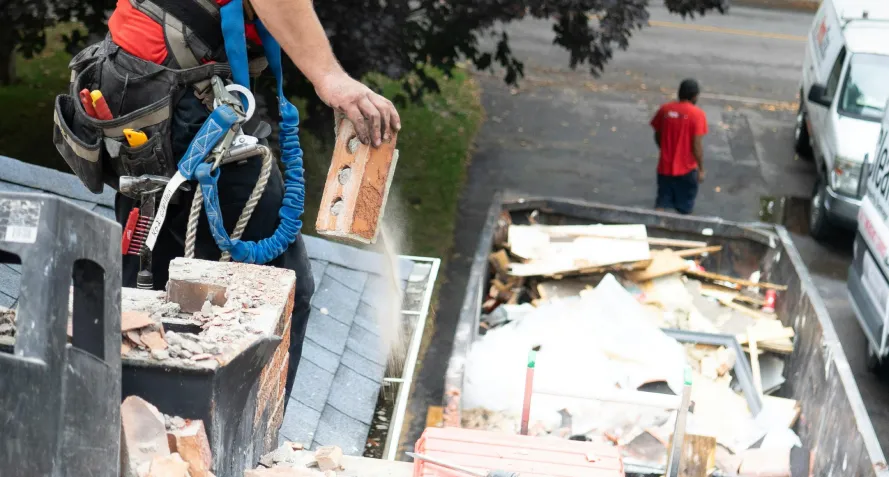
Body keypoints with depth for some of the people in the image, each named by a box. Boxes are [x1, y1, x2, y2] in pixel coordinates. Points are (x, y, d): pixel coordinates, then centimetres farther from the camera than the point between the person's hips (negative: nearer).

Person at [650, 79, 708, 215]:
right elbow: (697, 145, -17)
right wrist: (701, 169, -7)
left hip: (665, 167, 4)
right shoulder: (697, 114, -15)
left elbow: (657, 136, 8)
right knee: (684, 209, 14)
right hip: (686, 168, -4)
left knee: (661, 205, 12)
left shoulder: (665, 109, -2)